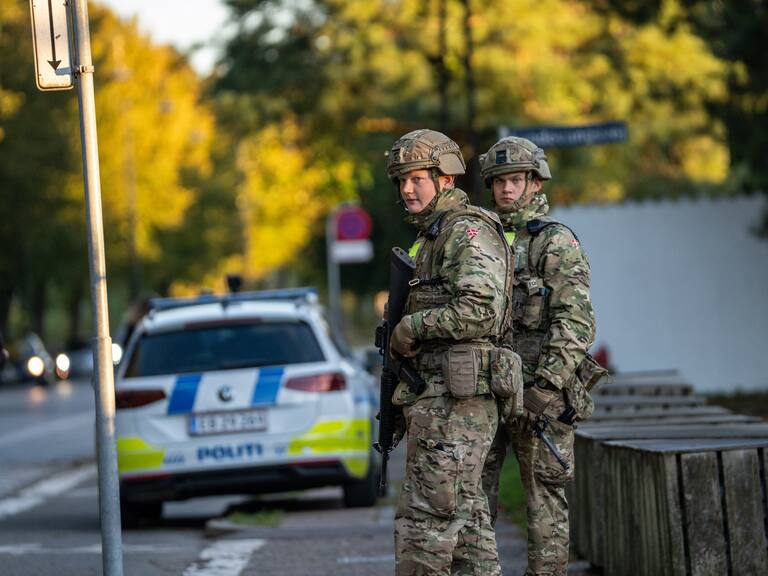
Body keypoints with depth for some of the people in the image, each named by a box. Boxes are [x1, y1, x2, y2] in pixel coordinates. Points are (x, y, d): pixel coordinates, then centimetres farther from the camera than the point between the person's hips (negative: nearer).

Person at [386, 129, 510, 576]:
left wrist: (411, 326, -13)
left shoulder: (469, 230, -10)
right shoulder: (433, 236, 22)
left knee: (427, 514, -9)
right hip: (437, 396, 10)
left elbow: (478, 311, -24)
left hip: (455, 396, -10)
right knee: (465, 510, 10)